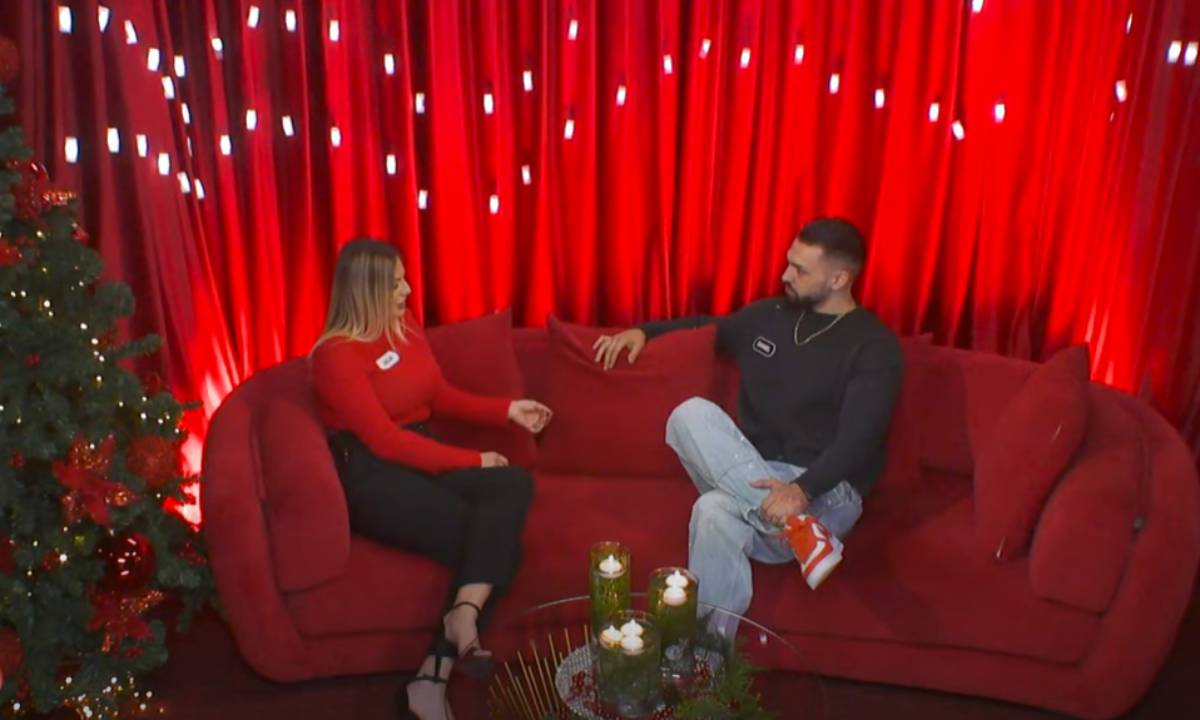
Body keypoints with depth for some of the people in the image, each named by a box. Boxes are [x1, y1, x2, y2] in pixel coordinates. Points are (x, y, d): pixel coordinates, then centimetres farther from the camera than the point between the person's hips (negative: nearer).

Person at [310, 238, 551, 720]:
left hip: (421, 460, 7)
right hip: (373, 477, -7)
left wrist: (507, 410, 8)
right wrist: (471, 460, -16)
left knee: (514, 484, -24)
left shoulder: (406, 329, 12)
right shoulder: (337, 355, -11)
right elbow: (384, 440, -16)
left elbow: (442, 397, 21)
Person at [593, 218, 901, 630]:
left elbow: (858, 439, -18)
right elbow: (708, 328, 33)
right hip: (750, 479, 6)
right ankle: (796, 528, -37)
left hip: (825, 491, -6)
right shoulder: (768, 315, 14)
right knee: (691, 415, -28)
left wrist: (801, 489, -36)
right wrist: (644, 331, 15)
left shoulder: (874, 346, -5)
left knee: (715, 511, -37)